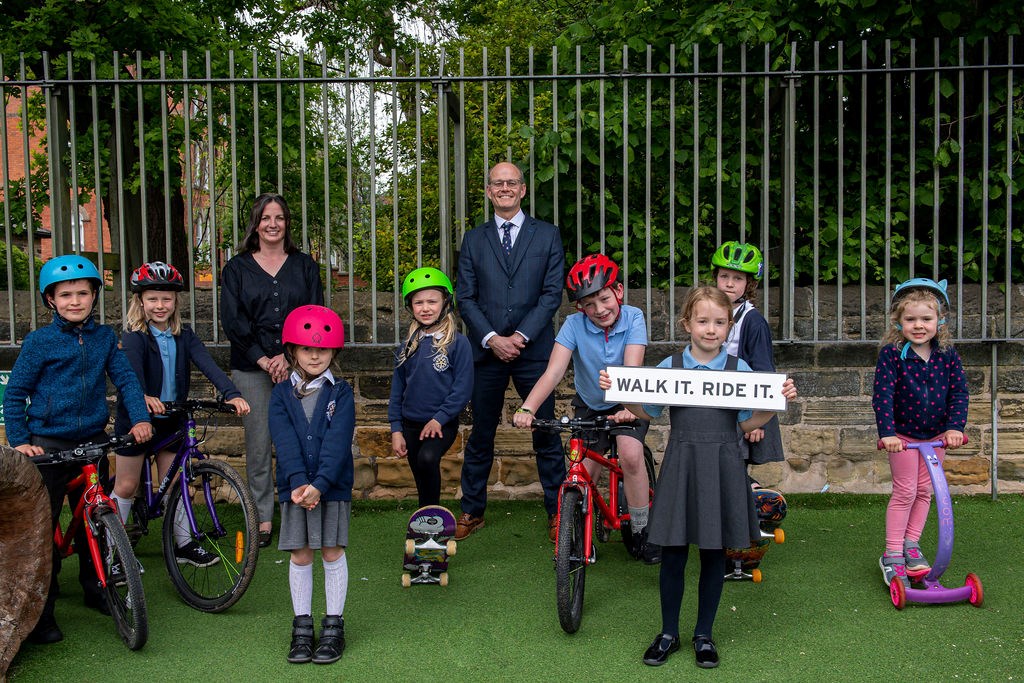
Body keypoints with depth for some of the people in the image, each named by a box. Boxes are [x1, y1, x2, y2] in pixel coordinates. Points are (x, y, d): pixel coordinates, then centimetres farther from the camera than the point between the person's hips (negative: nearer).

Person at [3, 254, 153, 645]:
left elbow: (125, 378, 4)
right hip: (48, 446, -4)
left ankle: (94, 588, 32)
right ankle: (41, 613, 7)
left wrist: (139, 418, -10)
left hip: (92, 442, 4)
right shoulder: (39, 342, -6)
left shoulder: (104, 338, 5)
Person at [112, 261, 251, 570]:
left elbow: (207, 364, -14)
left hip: (170, 419, 4)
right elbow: (131, 370, -32)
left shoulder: (183, 336, 0)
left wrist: (231, 393, -30)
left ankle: (183, 543, 23)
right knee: (126, 486, 6)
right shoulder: (134, 337, -13)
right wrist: (142, 396, -53)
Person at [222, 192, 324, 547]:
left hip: (295, 366, 0)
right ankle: (262, 517, 10)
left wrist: (288, 356, -10)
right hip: (251, 368, 0)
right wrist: (262, 359, -9)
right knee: (258, 445, 1)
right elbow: (232, 320, 0)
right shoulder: (236, 268, 9)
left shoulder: (304, 265, 11)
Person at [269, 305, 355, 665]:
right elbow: (285, 443, -9)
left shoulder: (340, 393, -1)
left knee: (332, 554, 4)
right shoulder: (281, 394, 4)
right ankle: (302, 626, 20)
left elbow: (337, 442, -12)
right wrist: (298, 483, -23)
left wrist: (320, 484, -24)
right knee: (300, 556, 8)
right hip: (294, 487, 2)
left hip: (333, 486, -1)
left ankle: (334, 626, 16)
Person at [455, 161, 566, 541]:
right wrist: (492, 338, -10)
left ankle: (557, 511, 15)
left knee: (546, 434, 3)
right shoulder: (474, 240, 10)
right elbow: (465, 297, 4)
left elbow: (552, 293, -1)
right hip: (487, 351, 2)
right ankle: (472, 511, 20)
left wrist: (522, 336, -11)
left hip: (534, 350, -1)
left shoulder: (547, 235, 6)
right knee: (480, 435, 9)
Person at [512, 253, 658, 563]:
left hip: (627, 404, -2)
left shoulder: (633, 318, -19)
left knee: (630, 453, -26)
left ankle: (640, 529, -7)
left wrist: (628, 408, -49)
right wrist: (527, 409, -44)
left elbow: (632, 369, -31)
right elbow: (553, 372, -28)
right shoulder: (574, 325, -18)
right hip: (590, 406, 2)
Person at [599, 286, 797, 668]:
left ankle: (704, 634, 25)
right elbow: (648, 412, 8)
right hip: (681, 465, 0)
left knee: (714, 553, 9)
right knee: (672, 553, 4)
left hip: (722, 467, 0)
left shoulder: (739, 369, 3)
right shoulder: (669, 366, 3)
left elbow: (748, 423, 5)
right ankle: (668, 633, 22)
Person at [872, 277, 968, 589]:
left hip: (936, 433, 4)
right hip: (903, 433, -4)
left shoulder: (947, 354, -6)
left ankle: (911, 544, 25)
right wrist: (886, 432, -29)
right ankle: (892, 555, 3)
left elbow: (958, 393, -6)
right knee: (905, 491, -4)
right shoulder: (891, 354, -17)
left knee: (925, 490, 10)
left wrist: (954, 427, -18)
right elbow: (883, 395, -22)